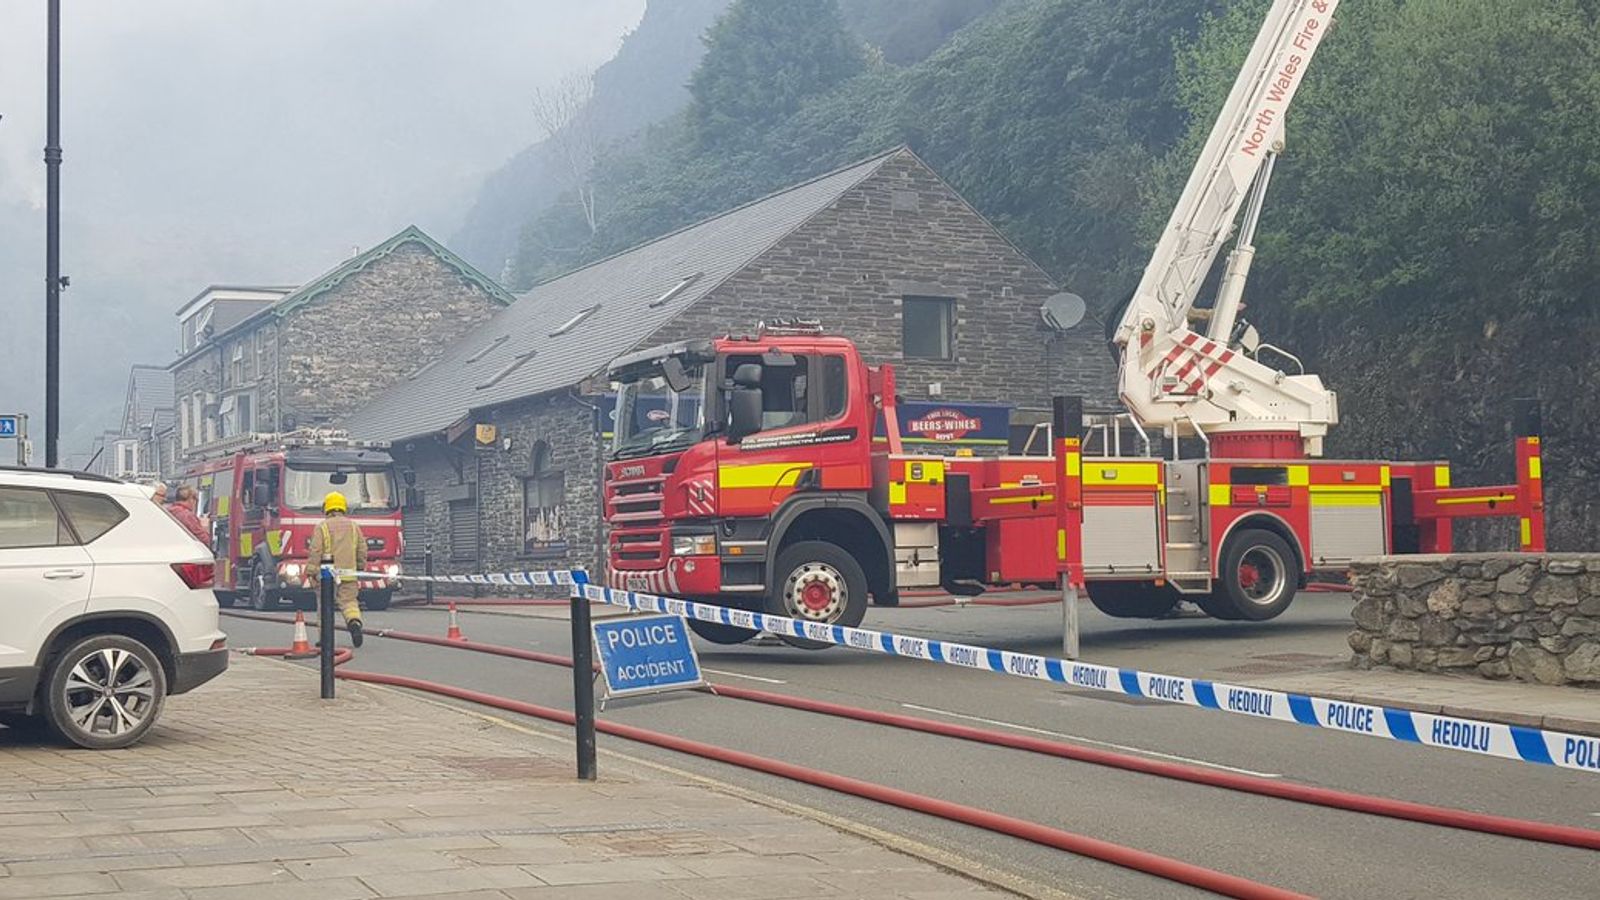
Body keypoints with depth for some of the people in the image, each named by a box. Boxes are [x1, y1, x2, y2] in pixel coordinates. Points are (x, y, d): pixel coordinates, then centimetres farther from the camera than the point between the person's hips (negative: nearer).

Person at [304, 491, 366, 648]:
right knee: (349, 602, 3)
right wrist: (360, 569, 22)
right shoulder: (353, 526, 8)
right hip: (349, 574, 2)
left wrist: (311, 573, -1)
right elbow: (362, 550, 10)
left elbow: (315, 552, -7)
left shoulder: (322, 527, -2)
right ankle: (355, 622, -25)